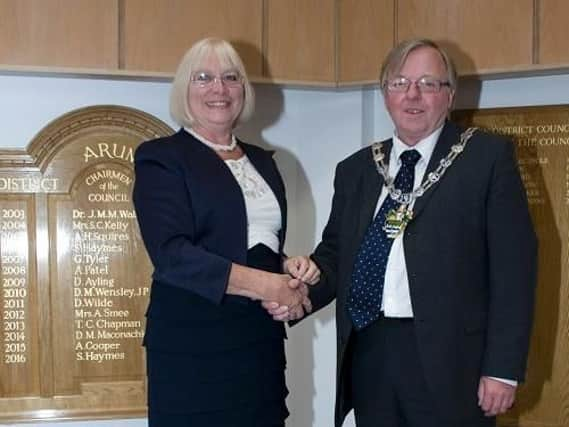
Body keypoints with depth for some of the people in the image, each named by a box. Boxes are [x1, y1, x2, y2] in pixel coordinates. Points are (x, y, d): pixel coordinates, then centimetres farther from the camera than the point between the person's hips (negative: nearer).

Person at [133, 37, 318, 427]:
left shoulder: (262, 161, 16)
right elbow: (172, 254, -15)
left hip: (261, 337, 6)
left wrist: (290, 274, 0)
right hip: (193, 341, -6)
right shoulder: (161, 157, -4)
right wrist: (264, 285, -19)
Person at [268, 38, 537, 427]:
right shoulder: (356, 170, 13)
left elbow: (514, 264, -5)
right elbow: (336, 252, 16)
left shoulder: (488, 157, -1)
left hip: (450, 357, -4)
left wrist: (503, 368, -9)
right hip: (369, 355, 4)